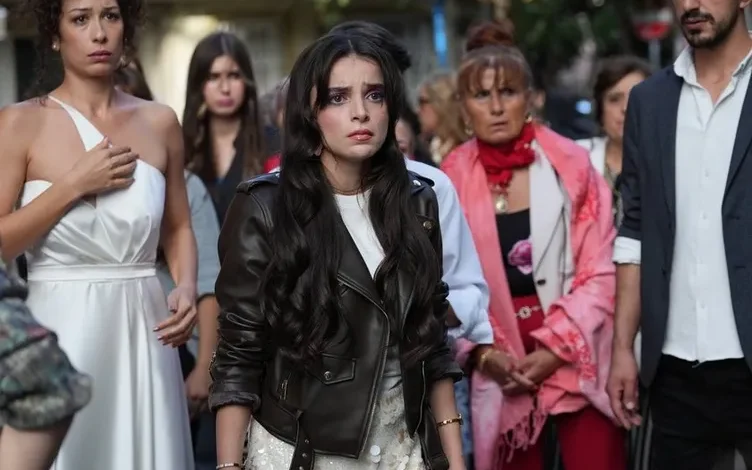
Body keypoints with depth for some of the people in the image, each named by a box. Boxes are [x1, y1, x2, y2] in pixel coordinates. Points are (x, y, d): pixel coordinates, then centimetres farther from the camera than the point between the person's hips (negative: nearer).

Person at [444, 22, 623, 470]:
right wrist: (483, 352, -9)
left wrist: (556, 348, -12)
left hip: (575, 357, -1)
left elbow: (600, 271, -4)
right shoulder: (452, 180, 1)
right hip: (501, 367, 2)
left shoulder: (570, 165, -3)